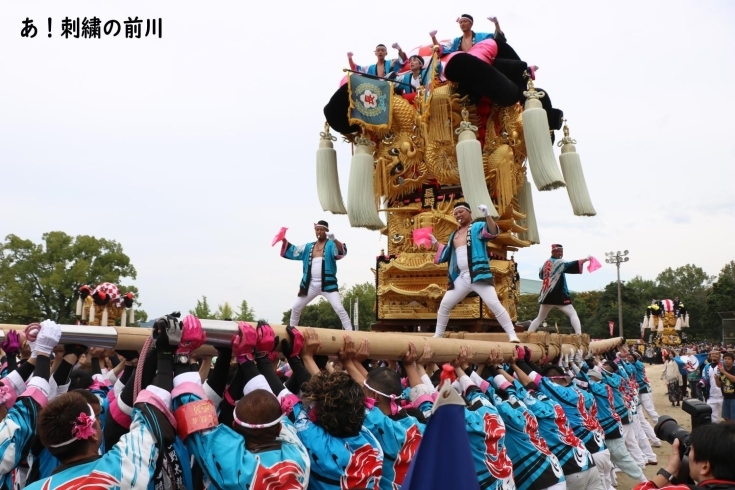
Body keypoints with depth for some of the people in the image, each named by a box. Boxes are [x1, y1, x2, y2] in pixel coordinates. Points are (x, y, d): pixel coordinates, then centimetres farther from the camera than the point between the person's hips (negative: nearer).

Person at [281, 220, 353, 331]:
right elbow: (292, 251, 16)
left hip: (327, 284, -5)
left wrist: (334, 239, -41)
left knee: (339, 309, -18)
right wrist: (283, 240, 1)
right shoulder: (308, 247, 14)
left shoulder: (331, 245, -3)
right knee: (295, 308, 12)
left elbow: (342, 252, -23)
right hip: (310, 285, 6)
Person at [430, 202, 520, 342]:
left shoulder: (478, 227, 1)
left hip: (479, 276, -7)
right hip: (461, 278, 7)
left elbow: (493, 232, -19)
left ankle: (512, 335, -12)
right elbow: (446, 255, 29)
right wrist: (435, 243, 23)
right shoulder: (454, 235, 21)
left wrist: (487, 215, -32)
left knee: (494, 304, -15)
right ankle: (437, 336, 21)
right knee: (444, 305, 8)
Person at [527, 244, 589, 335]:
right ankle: (579, 336, -21)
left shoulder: (546, 263, 13)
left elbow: (541, 275, 27)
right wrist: (586, 259, -22)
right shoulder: (559, 262, -8)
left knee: (540, 318, 17)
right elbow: (572, 265, -21)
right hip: (559, 296, -7)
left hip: (547, 295, 7)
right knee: (573, 314, -4)